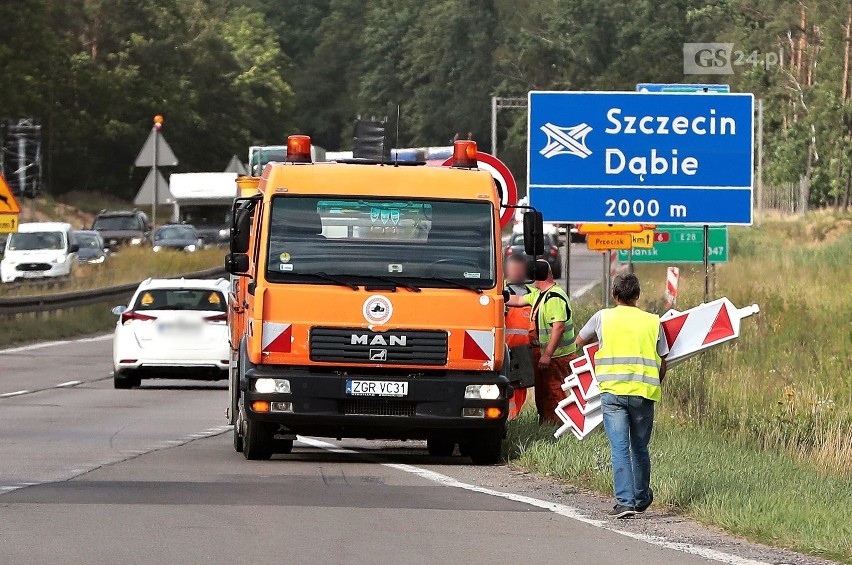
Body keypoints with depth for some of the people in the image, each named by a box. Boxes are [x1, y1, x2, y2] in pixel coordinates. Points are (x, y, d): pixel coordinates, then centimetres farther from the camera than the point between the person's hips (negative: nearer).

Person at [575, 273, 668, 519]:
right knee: (640, 448, 16)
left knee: (619, 448, -4)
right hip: (643, 393, 2)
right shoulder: (652, 322, 7)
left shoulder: (603, 318, 5)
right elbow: (663, 363, 11)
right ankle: (641, 499, 29)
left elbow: (580, 341, 23)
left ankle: (625, 501, -14)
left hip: (612, 391, -2)